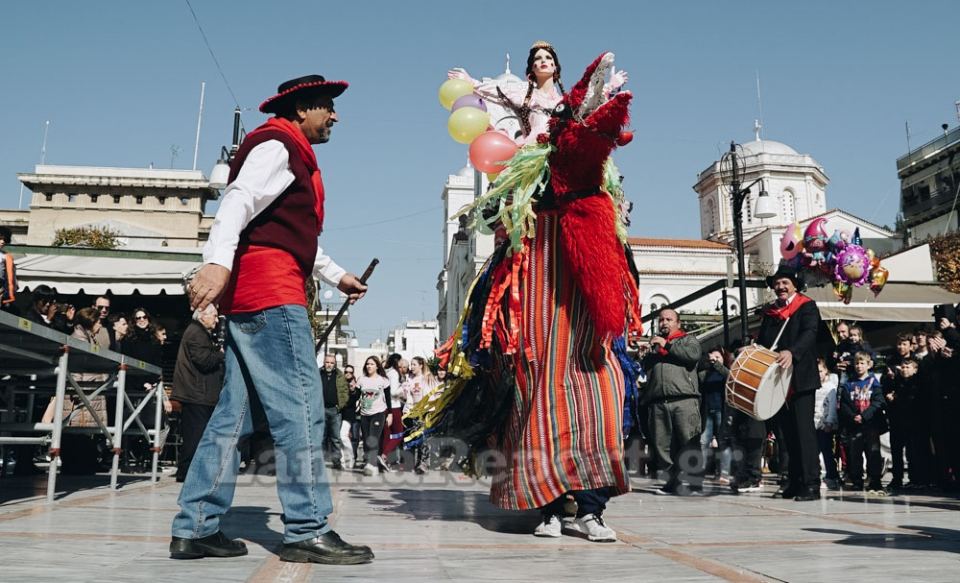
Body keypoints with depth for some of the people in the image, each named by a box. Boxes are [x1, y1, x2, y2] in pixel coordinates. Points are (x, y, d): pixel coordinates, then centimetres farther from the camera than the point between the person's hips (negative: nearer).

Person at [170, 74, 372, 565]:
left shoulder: (294, 156, 29)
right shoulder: (277, 146, -2)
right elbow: (238, 201, -19)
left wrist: (335, 275, 41)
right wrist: (217, 261, -34)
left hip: (249, 299, 10)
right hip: (269, 290, -10)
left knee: (234, 411, 8)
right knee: (299, 404, -11)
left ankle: (196, 528, 10)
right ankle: (307, 530, -9)